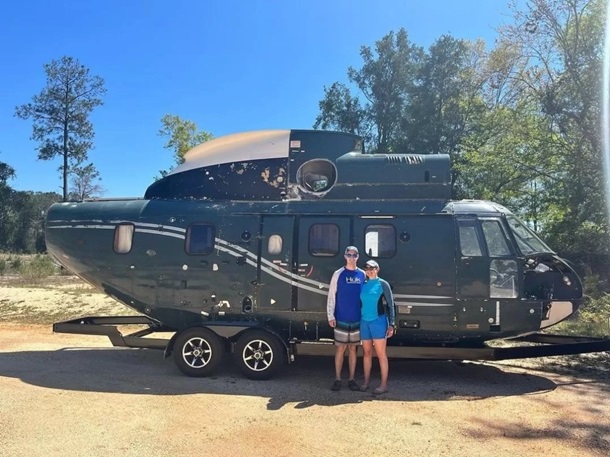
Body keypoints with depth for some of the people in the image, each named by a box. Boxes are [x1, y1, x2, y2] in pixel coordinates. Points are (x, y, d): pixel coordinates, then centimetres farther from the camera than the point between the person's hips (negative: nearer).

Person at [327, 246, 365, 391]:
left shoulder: (362, 274, 5)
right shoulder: (338, 274, -1)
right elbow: (331, 296, -2)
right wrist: (330, 316, -7)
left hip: (357, 319, 2)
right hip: (341, 319, -2)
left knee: (353, 348, 10)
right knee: (340, 348, 5)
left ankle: (352, 379, 18)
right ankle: (337, 379, 14)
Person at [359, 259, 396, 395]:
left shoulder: (382, 284, -3)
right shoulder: (363, 284, 9)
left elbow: (390, 305, -3)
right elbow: (361, 303, 13)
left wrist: (391, 324, -8)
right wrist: (357, 321, 7)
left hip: (378, 321, -4)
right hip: (364, 322, 4)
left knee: (381, 354, 1)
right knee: (367, 353, 12)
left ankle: (384, 384, 8)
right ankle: (366, 381, 23)